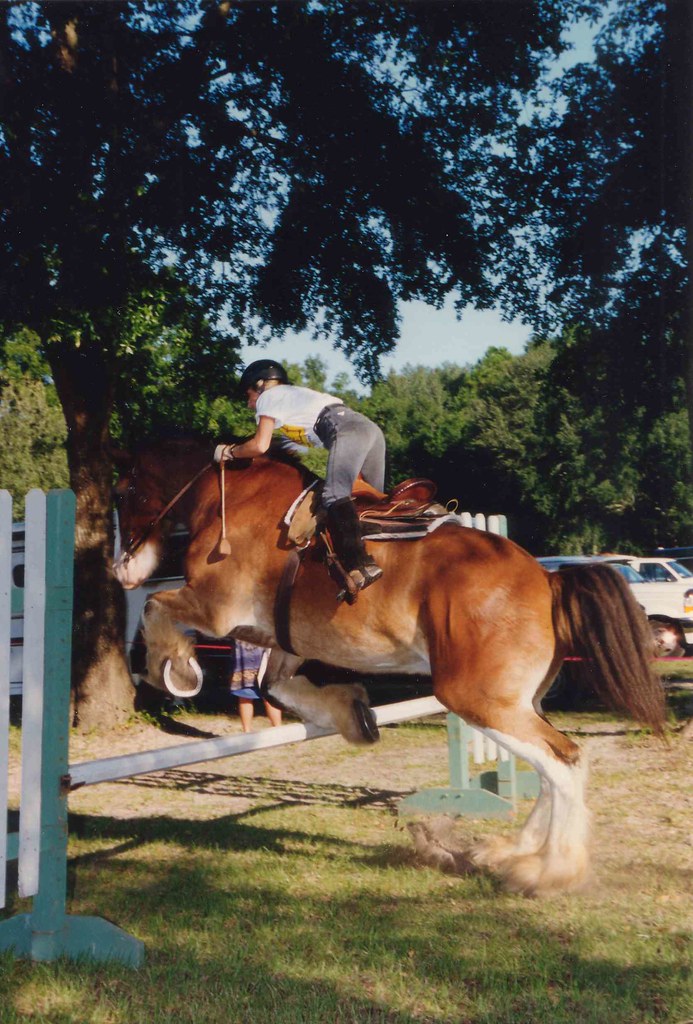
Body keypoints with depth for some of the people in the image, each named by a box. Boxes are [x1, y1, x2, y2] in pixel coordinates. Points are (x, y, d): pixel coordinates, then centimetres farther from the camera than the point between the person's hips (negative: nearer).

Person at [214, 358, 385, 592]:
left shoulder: (267, 397, 14)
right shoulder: (295, 395, 38)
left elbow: (260, 446, 4)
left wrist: (229, 451, 18)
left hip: (349, 432, -9)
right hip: (372, 430, 9)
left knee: (334, 496, -24)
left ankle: (360, 566, -42)